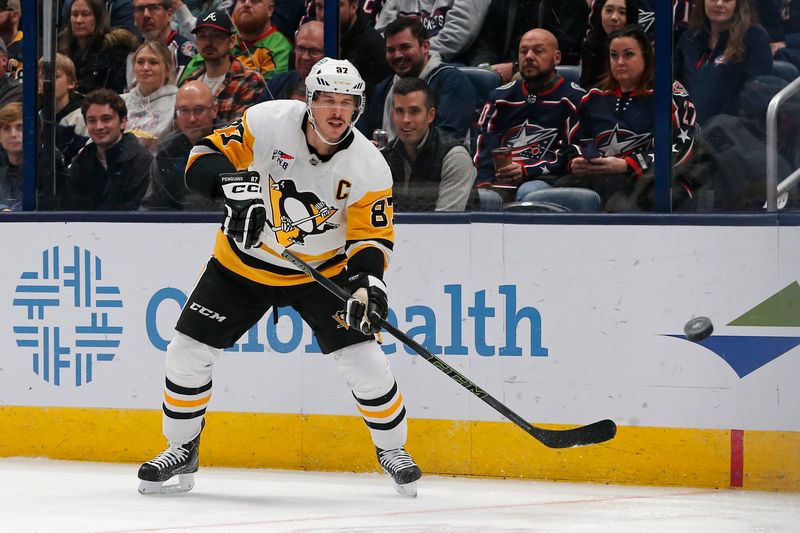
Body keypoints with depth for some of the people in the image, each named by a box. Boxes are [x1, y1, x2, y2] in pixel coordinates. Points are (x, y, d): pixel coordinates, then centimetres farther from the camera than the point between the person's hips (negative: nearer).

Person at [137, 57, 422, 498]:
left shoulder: (368, 168, -18)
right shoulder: (270, 123, -22)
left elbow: (371, 236, -13)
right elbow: (204, 158, -19)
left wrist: (368, 280, -32)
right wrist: (234, 182, -40)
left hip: (322, 270, 0)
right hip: (243, 262, 1)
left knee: (362, 357, -12)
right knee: (187, 352, -3)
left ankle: (392, 449, 12)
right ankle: (181, 451, 18)